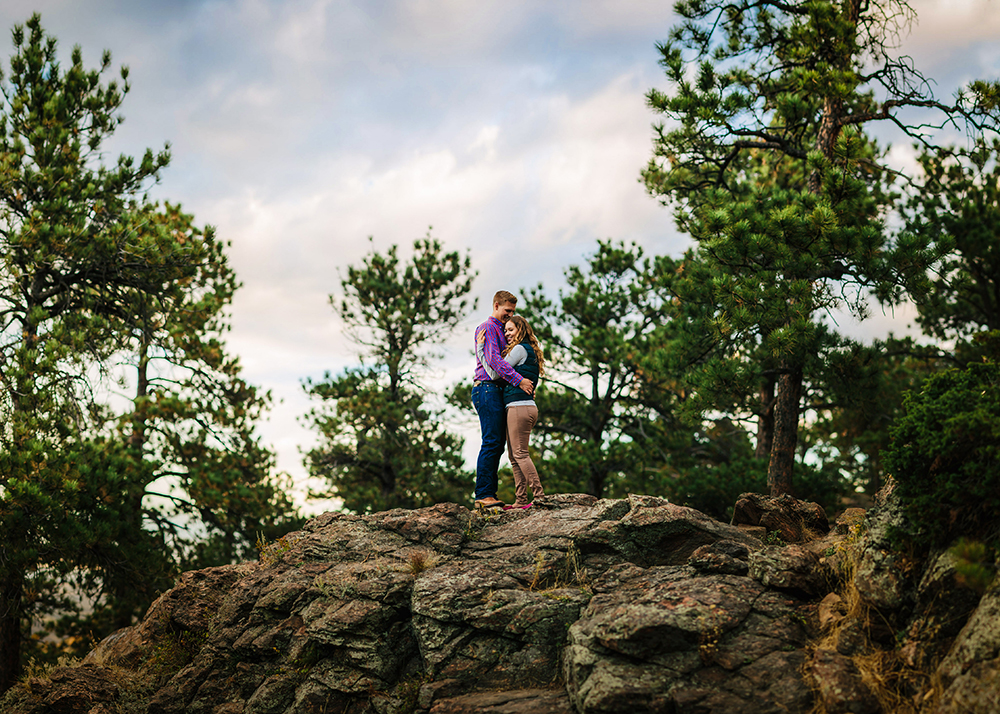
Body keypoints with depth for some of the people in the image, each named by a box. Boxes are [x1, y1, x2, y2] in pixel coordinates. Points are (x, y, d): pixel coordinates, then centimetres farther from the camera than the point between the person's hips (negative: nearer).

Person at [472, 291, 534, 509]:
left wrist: (528, 384, 10)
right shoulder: (488, 328, -4)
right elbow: (493, 359, -16)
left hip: (497, 391, 10)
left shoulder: (501, 330, 26)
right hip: (487, 388, -10)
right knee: (492, 442, -14)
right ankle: (483, 494, -16)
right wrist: (518, 380, -21)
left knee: (498, 444, 5)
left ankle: (489, 494, 5)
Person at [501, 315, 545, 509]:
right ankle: (521, 500, 7)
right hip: (524, 407, 10)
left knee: (520, 453, -11)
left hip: (519, 406, -10)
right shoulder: (530, 351, 22)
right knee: (514, 456, 9)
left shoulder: (520, 349, -7)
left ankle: (539, 496, -14)